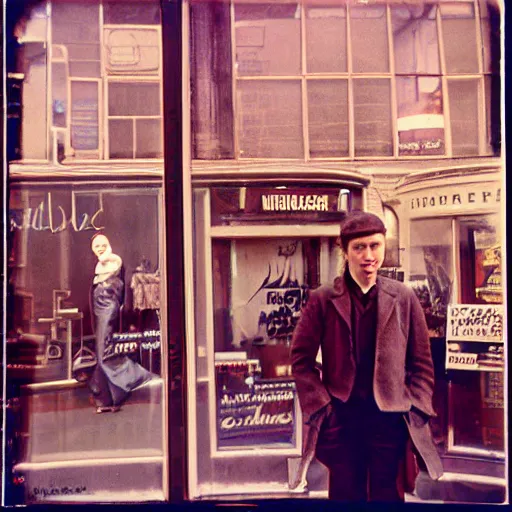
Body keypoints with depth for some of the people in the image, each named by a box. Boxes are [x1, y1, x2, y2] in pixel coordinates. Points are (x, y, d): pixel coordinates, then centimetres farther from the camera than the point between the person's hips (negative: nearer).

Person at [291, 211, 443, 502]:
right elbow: (301, 358, 0)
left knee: (388, 497, 14)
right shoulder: (323, 299, -3)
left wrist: (415, 410, -2)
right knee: (346, 496, 13)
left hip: (390, 418, 1)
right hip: (341, 417, 0)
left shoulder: (404, 298, 1)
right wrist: (320, 406, -6)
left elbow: (422, 361, 6)